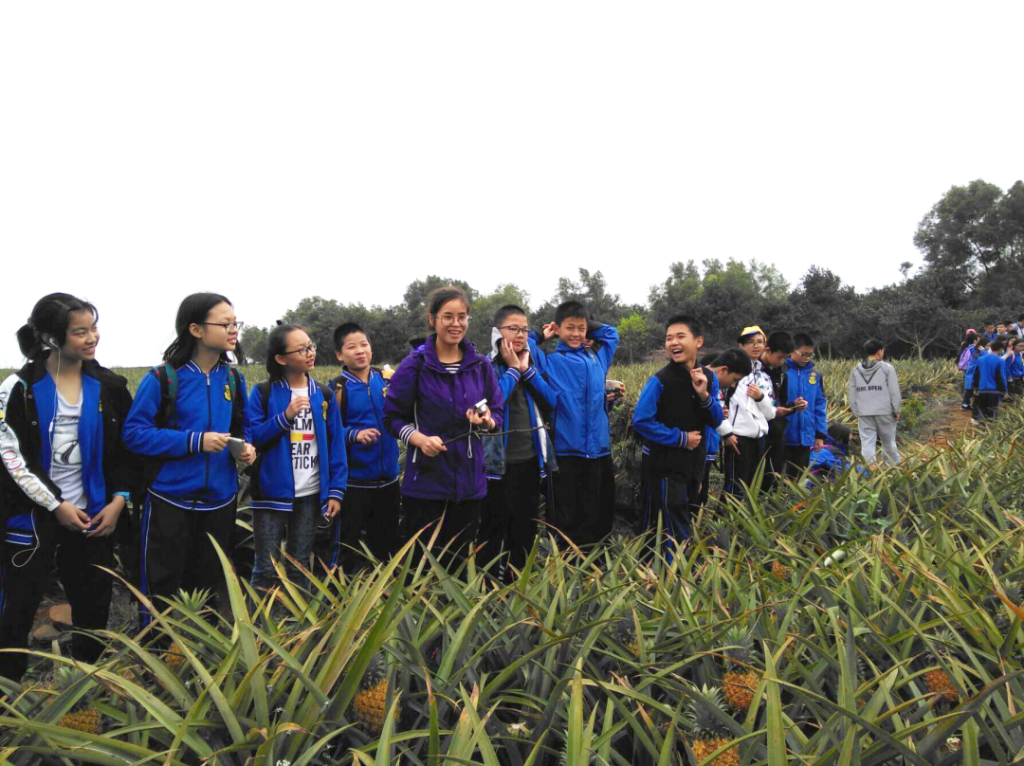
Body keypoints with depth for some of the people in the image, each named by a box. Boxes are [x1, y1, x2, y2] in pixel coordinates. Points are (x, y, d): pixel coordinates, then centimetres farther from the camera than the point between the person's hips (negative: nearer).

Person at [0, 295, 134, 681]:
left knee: (94, 604, 10)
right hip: (32, 514, -3)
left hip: (92, 514, 3)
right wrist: (56, 505, -13)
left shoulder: (108, 386, 2)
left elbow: (124, 447, 7)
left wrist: (119, 498, -4)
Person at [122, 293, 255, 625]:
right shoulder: (163, 379, -13)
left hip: (219, 500, 5)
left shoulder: (233, 379, 4)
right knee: (162, 587, 4)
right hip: (170, 500, -5)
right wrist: (195, 441, -22)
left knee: (209, 585, 17)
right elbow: (134, 433, -15)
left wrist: (246, 446, -6)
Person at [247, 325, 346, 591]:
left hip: (311, 494, 3)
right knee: (267, 568, 2)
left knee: (300, 567, 12)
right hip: (272, 492, -3)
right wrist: (285, 416, -21)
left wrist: (336, 490, -3)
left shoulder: (324, 394, 5)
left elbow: (336, 445, 3)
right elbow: (251, 437, -10)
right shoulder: (263, 393, -3)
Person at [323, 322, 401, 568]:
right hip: (352, 481, -4)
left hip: (388, 478, 4)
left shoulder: (387, 378, 2)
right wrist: (354, 434, -23)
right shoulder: (337, 388, -8)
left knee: (387, 544, 18)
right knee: (345, 548, 4)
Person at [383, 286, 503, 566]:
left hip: (470, 482, 3)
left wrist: (486, 421, -13)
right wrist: (419, 438, -20)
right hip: (425, 481, -3)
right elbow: (392, 417, -2)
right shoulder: (415, 365, -5)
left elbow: (498, 413, 11)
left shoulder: (480, 365, 5)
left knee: (460, 558, 13)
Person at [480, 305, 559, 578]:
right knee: (494, 531, 2)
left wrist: (527, 370, -8)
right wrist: (513, 369, -13)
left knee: (525, 531, 13)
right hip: (498, 462, -5)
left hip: (531, 460, 5)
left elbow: (553, 402, 0)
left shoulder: (533, 363, 11)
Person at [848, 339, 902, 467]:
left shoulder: (855, 371, 8)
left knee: (867, 443, 1)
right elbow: (894, 392, -5)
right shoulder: (887, 368, -4)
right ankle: (894, 468, 22)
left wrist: (856, 413, 16)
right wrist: (896, 410, 4)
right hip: (884, 412, -2)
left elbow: (852, 395, 10)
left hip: (864, 414, 2)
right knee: (889, 442, 11)